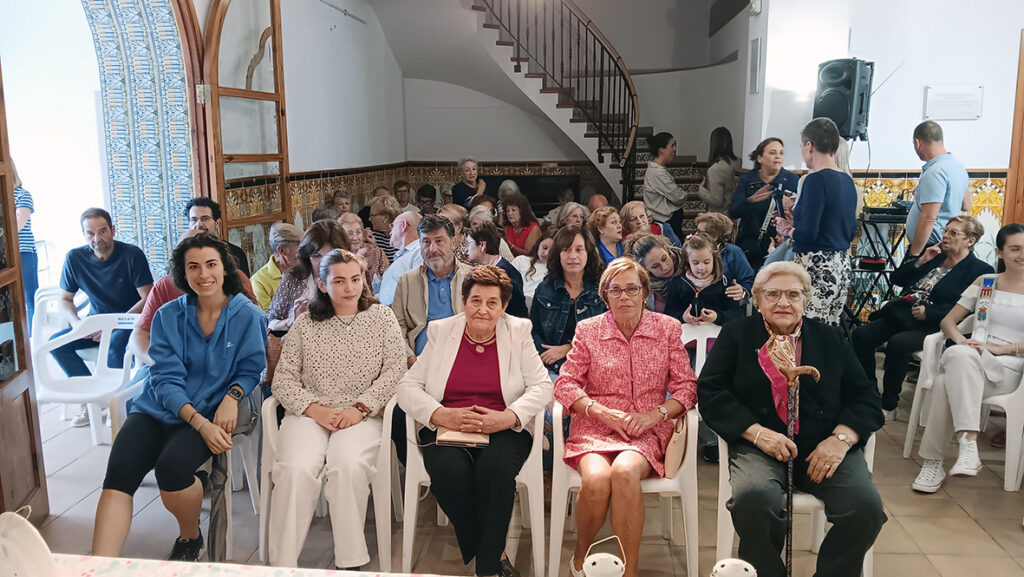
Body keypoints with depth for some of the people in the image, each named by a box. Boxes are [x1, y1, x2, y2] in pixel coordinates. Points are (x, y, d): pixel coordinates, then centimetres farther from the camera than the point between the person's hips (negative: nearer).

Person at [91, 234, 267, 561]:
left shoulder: (248, 316, 0)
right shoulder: (168, 316, 4)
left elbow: (251, 370, 7)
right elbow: (166, 378, -3)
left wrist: (232, 395, -17)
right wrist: (199, 423, -18)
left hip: (211, 412, -2)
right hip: (158, 408, 3)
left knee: (171, 466, -29)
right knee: (118, 473, -23)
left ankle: (190, 537, 1)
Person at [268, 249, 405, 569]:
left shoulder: (382, 317, 9)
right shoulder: (305, 323, 11)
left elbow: (395, 370, 0)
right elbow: (284, 378, 6)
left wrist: (360, 408, -11)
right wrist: (314, 409, -10)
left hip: (362, 416, -1)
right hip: (309, 414, 1)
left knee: (348, 465, -32)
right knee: (296, 470, -28)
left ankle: (350, 563, -18)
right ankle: (282, 566, -16)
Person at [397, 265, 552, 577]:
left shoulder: (518, 332, 7)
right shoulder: (441, 332, 8)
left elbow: (541, 386, 1)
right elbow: (408, 385, 2)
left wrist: (508, 417, -17)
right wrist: (441, 415, -17)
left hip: (504, 431, 0)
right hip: (446, 430, 1)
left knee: (496, 468, -33)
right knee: (449, 470, -31)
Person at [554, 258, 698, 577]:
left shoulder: (668, 328, 6)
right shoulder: (588, 330, 6)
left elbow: (686, 386, 6)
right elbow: (565, 383, 3)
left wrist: (654, 414, -11)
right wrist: (602, 412, -11)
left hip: (648, 431, 0)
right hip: (595, 427, 0)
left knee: (625, 471, -35)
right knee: (596, 479, -32)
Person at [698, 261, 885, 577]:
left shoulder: (831, 338, 18)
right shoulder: (736, 335, 12)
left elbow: (865, 397, 13)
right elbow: (710, 391, 2)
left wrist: (840, 439, -7)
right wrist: (757, 433, -12)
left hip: (824, 445, 2)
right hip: (761, 445, -2)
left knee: (867, 505, -24)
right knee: (753, 498, -33)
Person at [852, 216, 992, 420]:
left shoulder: (980, 270, 0)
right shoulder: (935, 254, 20)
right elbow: (896, 279, 19)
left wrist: (928, 312, -17)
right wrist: (921, 261, 5)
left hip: (933, 325, -7)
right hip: (900, 315, 7)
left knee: (898, 343, -34)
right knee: (861, 334, -16)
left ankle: (889, 405, -17)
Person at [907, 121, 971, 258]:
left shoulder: (934, 172, -20)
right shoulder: (957, 165, 12)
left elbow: (929, 218, -25)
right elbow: (966, 206, 24)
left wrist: (914, 254, -21)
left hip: (929, 246, -10)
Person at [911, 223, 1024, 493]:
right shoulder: (984, 283, 16)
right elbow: (947, 321, 13)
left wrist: (999, 348, -14)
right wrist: (962, 340, -8)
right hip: (968, 363, 3)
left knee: (946, 384, -35)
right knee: (959, 354, -37)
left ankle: (933, 462, -33)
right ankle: (968, 445, -36)